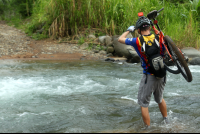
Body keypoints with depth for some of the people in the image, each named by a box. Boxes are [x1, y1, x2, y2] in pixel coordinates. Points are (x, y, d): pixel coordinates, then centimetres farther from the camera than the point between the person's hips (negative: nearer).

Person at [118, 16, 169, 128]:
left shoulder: (137, 41, -13)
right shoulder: (159, 38, -6)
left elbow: (120, 39, 2)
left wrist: (129, 30, 18)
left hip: (149, 77, -5)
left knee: (144, 104, 8)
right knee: (160, 99, 28)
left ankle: (148, 128, 10)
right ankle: (166, 121, 42)